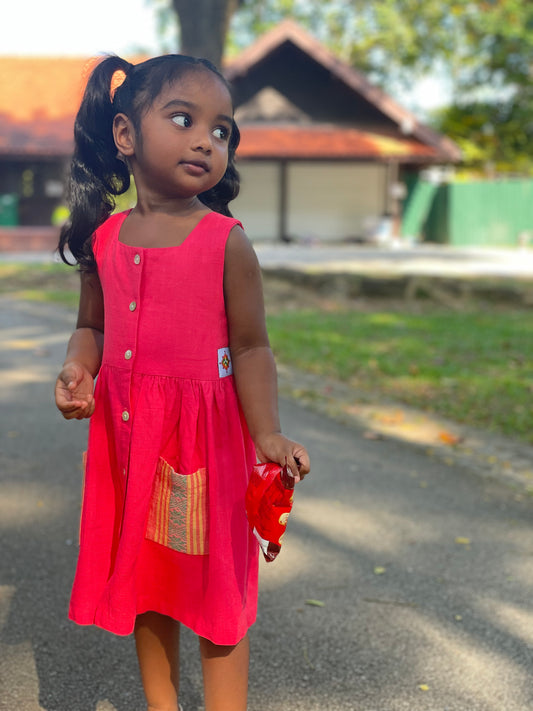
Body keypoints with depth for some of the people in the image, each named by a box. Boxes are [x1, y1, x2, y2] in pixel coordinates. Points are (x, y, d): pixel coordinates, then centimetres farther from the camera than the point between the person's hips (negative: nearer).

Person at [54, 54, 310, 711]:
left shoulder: (226, 242, -9)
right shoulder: (103, 238, 2)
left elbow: (250, 346, -8)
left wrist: (268, 435, -18)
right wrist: (77, 369, -7)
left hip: (207, 434, -4)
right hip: (127, 434, 4)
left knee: (216, 583, 6)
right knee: (144, 579, 17)